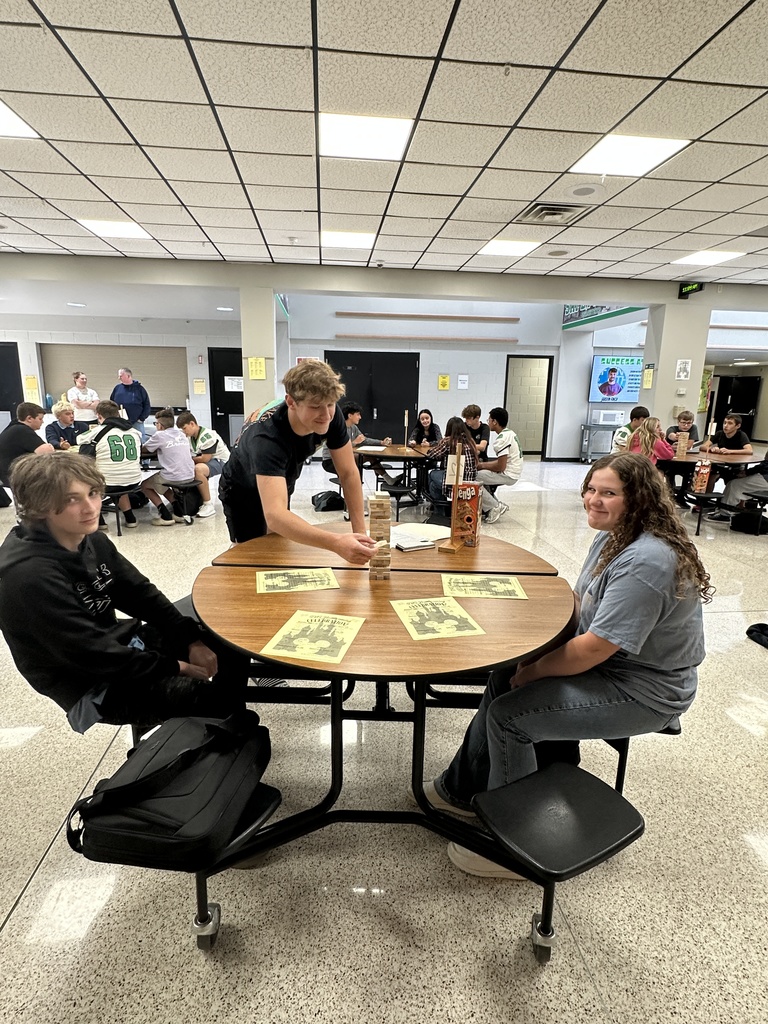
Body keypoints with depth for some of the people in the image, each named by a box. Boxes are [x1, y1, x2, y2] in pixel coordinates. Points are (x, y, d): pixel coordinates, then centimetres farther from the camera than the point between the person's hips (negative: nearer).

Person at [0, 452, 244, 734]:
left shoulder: (91, 540, -2)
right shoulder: (29, 575, -27)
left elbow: (140, 594, 3)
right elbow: (91, 654, -26)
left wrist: (192, 640, -8)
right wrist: (175, 666, -18)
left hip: (121, 645, 8)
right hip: (92, 687, -8)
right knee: (211, 698, -21)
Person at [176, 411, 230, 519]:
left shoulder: (207, 436, -23)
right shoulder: (190, 436, 5)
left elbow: (205, 458, -25)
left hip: (221, 461, -10)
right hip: (207, 461, 10)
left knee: (198, 469, -34)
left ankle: (209, 505, -24)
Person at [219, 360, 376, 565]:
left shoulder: (332, 415, -28)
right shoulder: (267, 438, -44)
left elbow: (348, 473, -18)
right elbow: (274, 515, -56)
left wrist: (359, 532, -25)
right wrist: (336, 543, -70)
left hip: (280, 487, 5)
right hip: (242, 493, -5)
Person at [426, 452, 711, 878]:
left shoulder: (644, 562, -29)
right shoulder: (612, 538, 3)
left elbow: (593, 649, -29)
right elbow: (580, 604, 11)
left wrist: (532, 673, -15)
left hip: (643, 692, -10)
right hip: (608, 663, 10)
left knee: (509, 713, -16)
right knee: (503, 679, 8)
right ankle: (460, 790, 23)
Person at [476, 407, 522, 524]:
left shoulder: (502, 439, -20)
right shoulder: (509, 433, 11)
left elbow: (501, 466, -22)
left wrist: (481, 465, -8)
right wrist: (484, 464, 7)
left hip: (508, 475, -10)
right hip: (511, 472, 10)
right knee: (480, 475, 20)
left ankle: (495, 507, -5)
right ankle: (493, 506, 15)